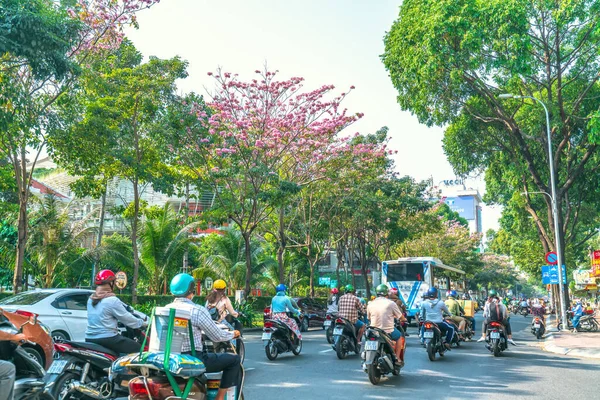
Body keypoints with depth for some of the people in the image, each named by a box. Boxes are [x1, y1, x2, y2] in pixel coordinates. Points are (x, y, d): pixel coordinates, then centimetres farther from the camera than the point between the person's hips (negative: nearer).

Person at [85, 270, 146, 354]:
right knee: (139, 348, -2)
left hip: (90, 339, 8)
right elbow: (127, 319, -9)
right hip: (107, 339, -8)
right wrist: (142, 323, 6)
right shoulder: (112, 300, -15)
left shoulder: (91, 298, 8)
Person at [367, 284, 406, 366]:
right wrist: (404, 319, 26)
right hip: (388, 331, -3)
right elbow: (400, 317, 1)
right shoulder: (391, 303, -7)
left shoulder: (370, 304, 1)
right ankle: (397, 359, 17)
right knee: (400, 337, 24)